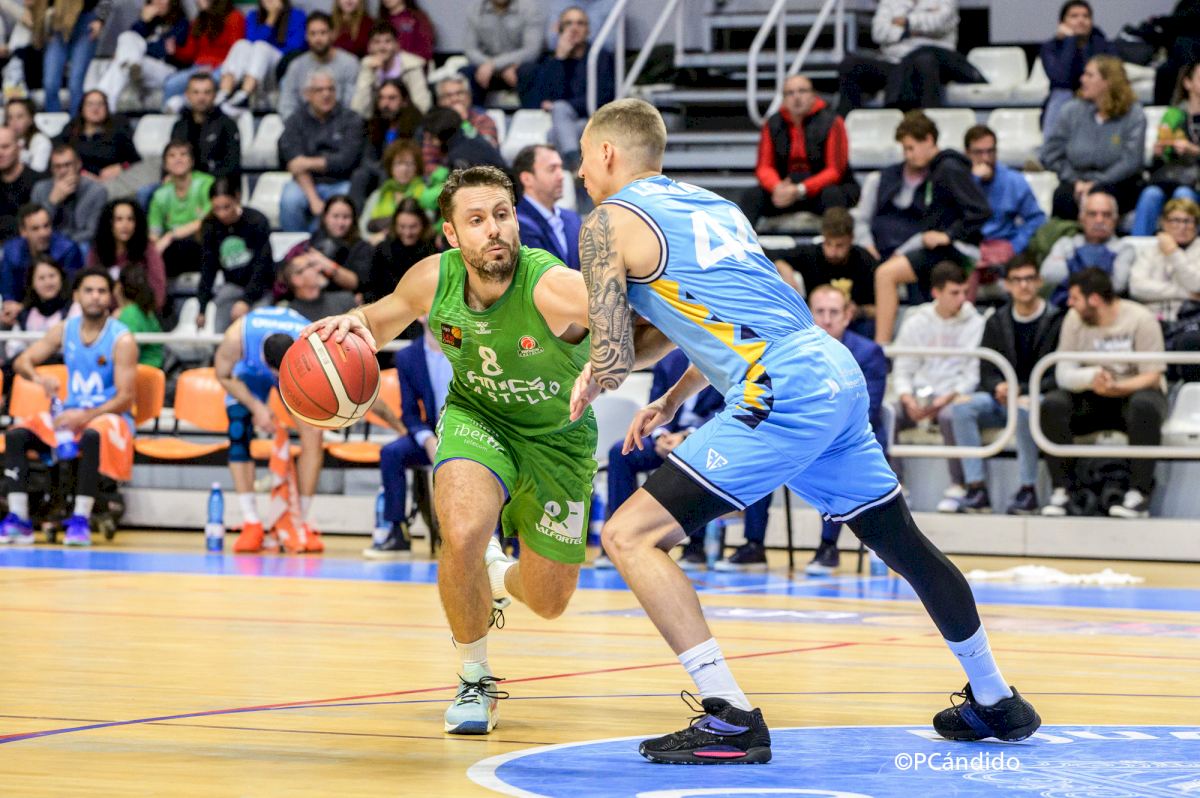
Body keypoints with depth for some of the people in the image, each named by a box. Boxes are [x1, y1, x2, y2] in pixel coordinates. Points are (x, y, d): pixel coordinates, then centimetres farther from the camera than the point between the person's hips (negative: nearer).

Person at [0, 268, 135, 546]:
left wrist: (86, 417, -28)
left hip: (108, 416, -5)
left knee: (92, 435, -40)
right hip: (70, 415, 5)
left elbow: (125, 398, -14)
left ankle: (80, 520, -40)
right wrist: (38, 378, -19)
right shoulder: (64, 330, 6)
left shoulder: (121, 340, -10)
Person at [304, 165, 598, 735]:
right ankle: (474, 681, -4)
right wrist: (353, 322, -23)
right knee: (462, 536, -30)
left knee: (548, 603, 8)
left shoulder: (552, 288, -35)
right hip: (475, 416, 1)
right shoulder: (434, 280, -21)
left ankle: (498, 578, 49)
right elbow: (384, 319, 2)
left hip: (557, 436, -1)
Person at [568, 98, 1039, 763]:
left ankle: (731, 720, -15)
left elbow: (614, 363, -3)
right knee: (902, 542, 24)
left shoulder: (608, 223, 2)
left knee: (629, 535, -8)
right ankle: (995, 702, 39)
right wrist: (671, 401, 34)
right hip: (837, 372, 9)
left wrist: (594, 376, 18)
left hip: (783, 398, -9)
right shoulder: (712, 206, 25)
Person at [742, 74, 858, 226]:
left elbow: (835, 171, -14)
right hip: (787, 189, 3)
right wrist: (777, 187, -25)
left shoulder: (831, 122, -9)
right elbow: (764, 167, 1)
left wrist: (801, 190, -28)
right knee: (752, 195, -19)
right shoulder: (773, 125, 2)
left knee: (832, 194, -36)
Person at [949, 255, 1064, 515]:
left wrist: (1020, 390, -18)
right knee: (962, 405, -24)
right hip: (1001, 399, 4)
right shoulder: (996, 323, 14)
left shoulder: (1057, 321, -2)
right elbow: (986, 371, 12)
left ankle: (1028, 489, -29)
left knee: (1023, 406, -39)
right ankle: (976, 487, -26)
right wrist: (998, 387, -12)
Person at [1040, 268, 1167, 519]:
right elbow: (1064, 374, -11)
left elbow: (1152, 376, -16)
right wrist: (1091, 377, -33)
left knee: (1145, 406, -37)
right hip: (1091, 399, 3)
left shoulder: (1140, 320, -13)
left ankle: (1139, 494, -34)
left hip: (1132, 394, -3)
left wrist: (1116, 388, -34)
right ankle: (1063, 489, -20)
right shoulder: (1074, 319, -3)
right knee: (1052, 405, -25)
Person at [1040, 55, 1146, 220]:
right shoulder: (1071, 111, 6)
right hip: (1078, 180, 2)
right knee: (1063, 197, -32)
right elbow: (1050, 154, 5)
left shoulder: (1134, 115, -3)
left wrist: (1096, 183, -18)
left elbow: (1131, 161, -12)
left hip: (1117, 183, -2)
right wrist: (1075, 181, -8)